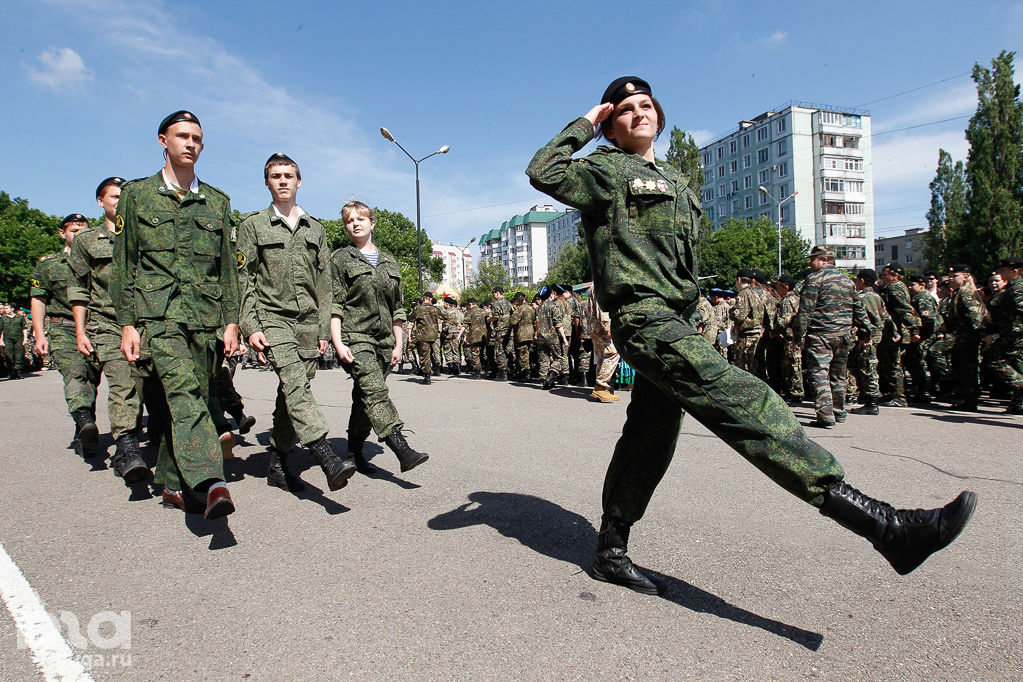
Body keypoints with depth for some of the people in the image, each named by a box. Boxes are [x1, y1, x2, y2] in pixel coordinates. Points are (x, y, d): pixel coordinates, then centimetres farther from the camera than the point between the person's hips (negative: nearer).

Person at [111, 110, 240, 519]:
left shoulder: (217, 201, 16)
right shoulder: (137, 194, 9)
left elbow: (227, 266, 15)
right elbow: (123, 264, 7)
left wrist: (231, 321, 7)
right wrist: (127, 324, -1)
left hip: (205, 316, 4)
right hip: (157, 312, -3)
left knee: (195, 399, 5)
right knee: (183, 392, -22)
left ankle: (173, 483, 19)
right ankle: (209, 483, -33)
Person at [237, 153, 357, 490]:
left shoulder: (315, 229, 18)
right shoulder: (253, 225, 8)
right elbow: (244, 280, 2)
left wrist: (324, 329, 10)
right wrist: (250, 326, -9)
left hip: (307, 322, 4)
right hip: (272, 318, -4)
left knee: (293, 392, 4)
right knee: (295, 384, -22)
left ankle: (277, 464, 16)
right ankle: (328, 459, -33)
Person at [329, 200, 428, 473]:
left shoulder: (389, 262, 18)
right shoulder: (340, 259, 5)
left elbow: (397, 308, 18)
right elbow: (334, 305, -3)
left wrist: (398, 345, 13)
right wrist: (338, 343, -13)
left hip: (384, 340, 5)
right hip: (354, 338, -5)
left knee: (365, 397, 8)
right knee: (375, 390, -20)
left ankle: (354, 452, 22)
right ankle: (403, 450, -29)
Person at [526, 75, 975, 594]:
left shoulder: (674, 182, 26)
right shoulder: (606, 170, 2)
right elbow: (543, 173, -14)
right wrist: (583, 125, -2)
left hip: (674, 318, 9)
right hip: (644, 318, -9)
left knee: (649, 439, 10)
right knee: (744, 401, -21)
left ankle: (611, 552, 23)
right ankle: (884, 524, -26)